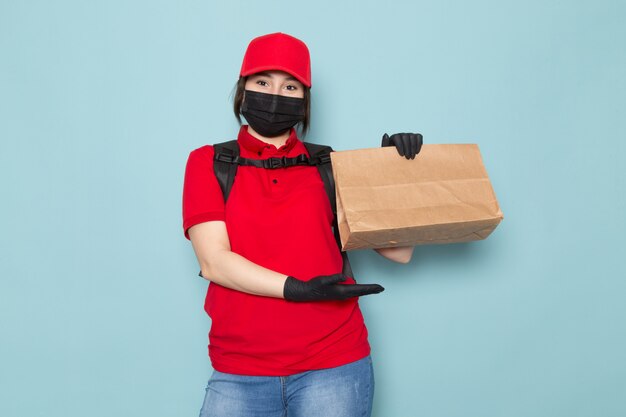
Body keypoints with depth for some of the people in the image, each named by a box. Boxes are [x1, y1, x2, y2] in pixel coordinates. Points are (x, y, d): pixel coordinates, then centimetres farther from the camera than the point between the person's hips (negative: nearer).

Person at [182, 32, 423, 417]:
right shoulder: (207, 162, 4)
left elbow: (400, 251, 4)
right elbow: (213, 262, -8)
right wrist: (295, 289, -19)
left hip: (333, 368, 1)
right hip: (238, 375, 0)